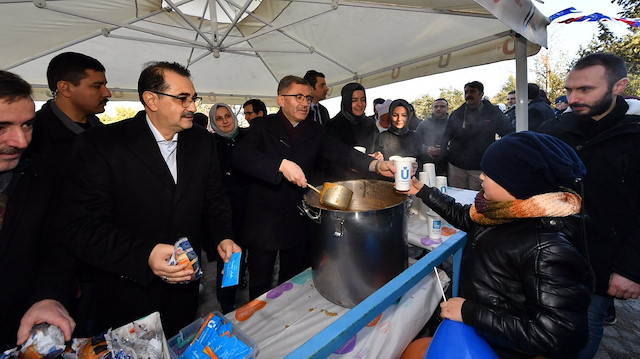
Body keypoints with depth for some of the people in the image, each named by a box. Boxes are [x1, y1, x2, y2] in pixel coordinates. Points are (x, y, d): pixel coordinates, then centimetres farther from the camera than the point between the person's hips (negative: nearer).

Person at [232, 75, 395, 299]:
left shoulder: (315, 131, 5)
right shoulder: (263, 126, -4)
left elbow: (340, 153, -10)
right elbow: (240, 156, -20)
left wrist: (376, 165, -27)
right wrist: (282, 164, -34)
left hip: (298, 222, 3)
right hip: (264, 221, -2)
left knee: (292, 283, 21)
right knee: (260, 285, 13)